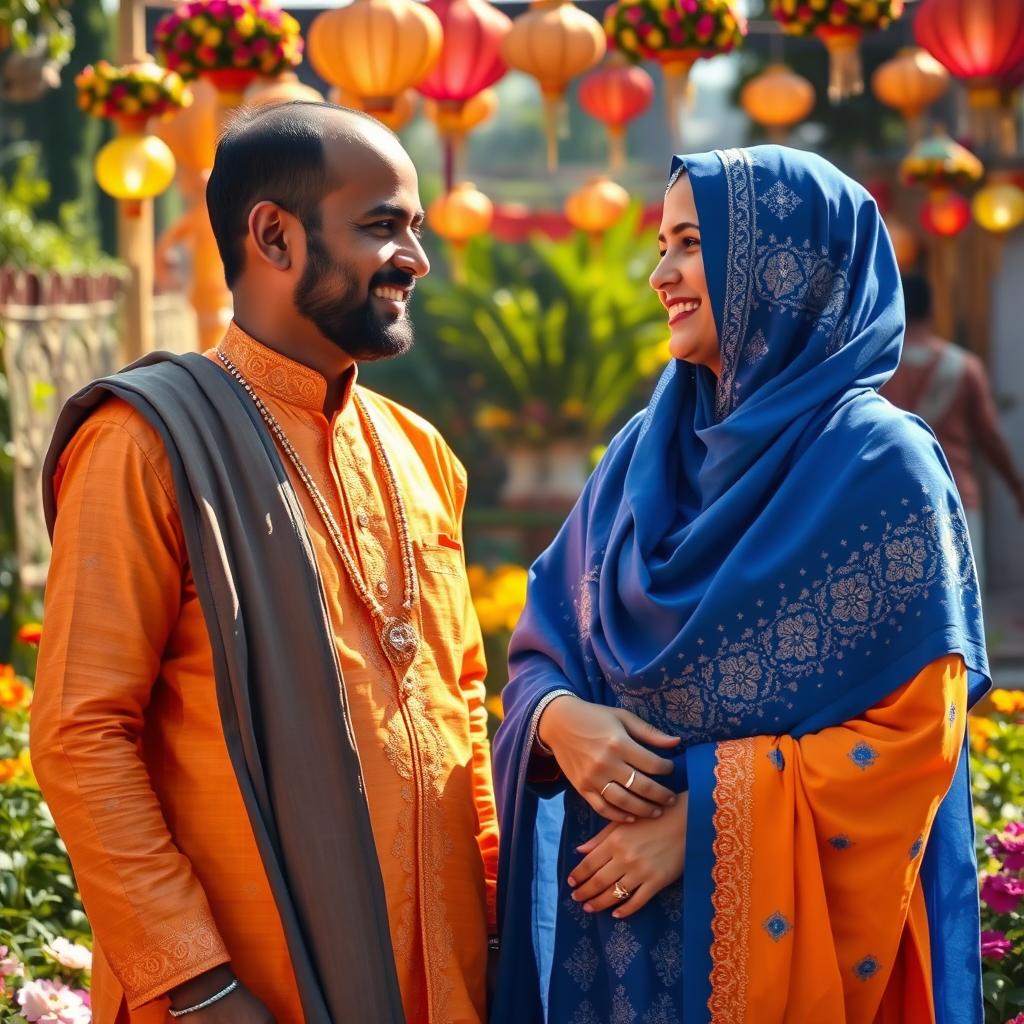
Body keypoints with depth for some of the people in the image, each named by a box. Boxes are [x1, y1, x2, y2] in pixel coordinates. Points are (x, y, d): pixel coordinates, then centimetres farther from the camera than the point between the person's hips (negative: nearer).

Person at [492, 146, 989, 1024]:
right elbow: (544, 644, 10)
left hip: (776, 916, -5)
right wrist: (560, 718, -13)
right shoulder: (644, 453, 7)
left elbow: (912, 730, -14)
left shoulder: (879, 465, -11)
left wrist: (703, 817, -19)